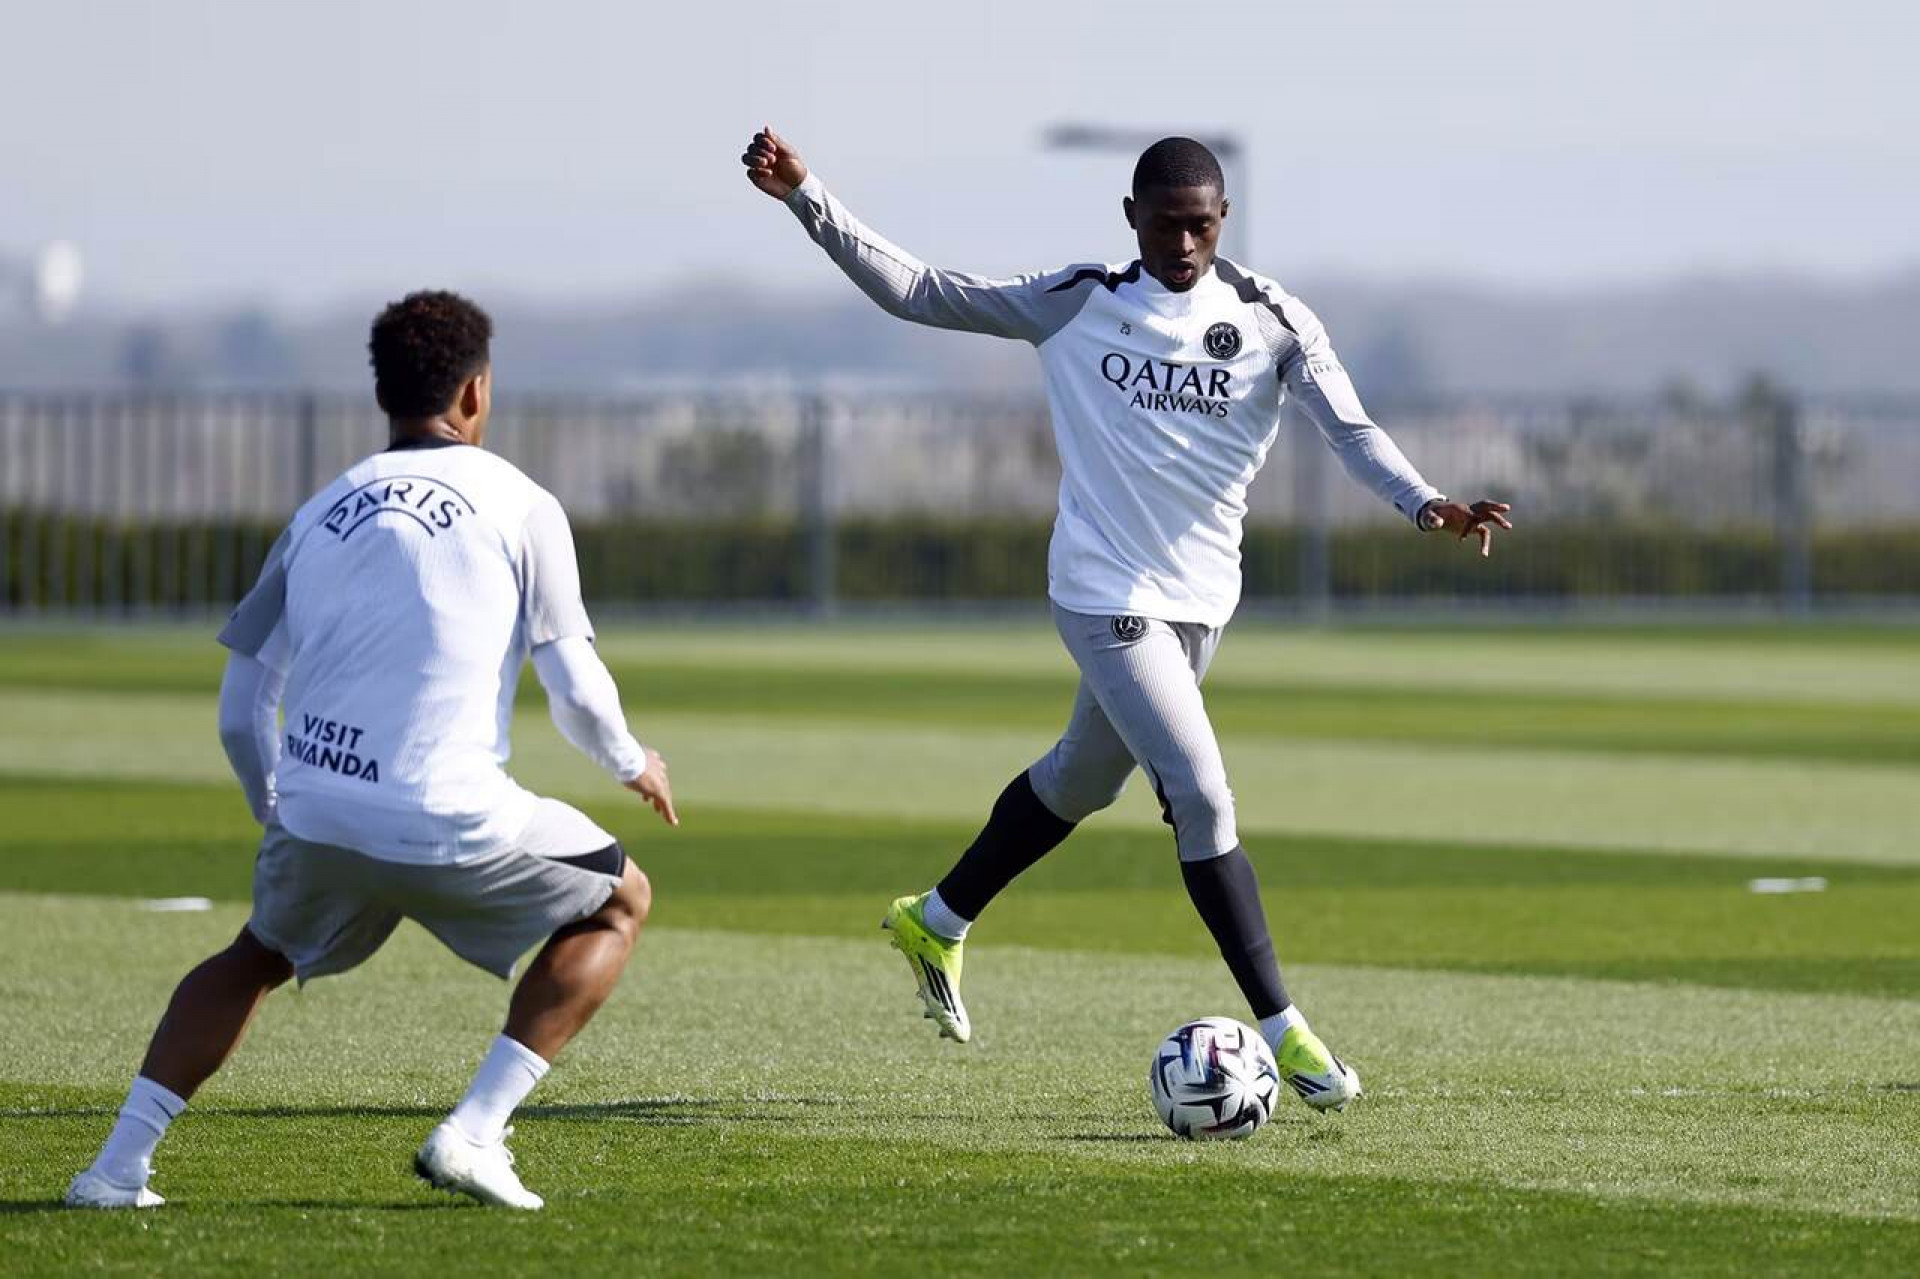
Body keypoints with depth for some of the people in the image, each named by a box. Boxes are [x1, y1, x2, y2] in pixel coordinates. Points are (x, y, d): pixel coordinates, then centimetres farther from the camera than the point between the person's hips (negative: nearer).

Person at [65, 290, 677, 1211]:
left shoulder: (320, 514, 16)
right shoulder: (520, 507, 4)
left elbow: (239, 711, 17)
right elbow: (576, 692, 1)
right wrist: (631, 764, 22)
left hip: (314, 821, 5)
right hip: (450, 824, -5)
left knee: (258, 956, 33)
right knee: (618, 901, 19)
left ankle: (118, 1166, 18)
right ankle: (472, 1133, 5)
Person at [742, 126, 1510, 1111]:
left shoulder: (1271, 322, -2)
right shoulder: (1076, 306, -4)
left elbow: (1350, 429, -13)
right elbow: (912, 293, 0)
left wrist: (1424, 504, -32)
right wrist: (805, 199, -8)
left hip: (1200, 597, 4)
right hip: (1105, 592, -4)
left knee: (1084, 780, 21)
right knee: (1202, 796, -14)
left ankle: (937, 922, 44)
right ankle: (1281, 1029, -10)